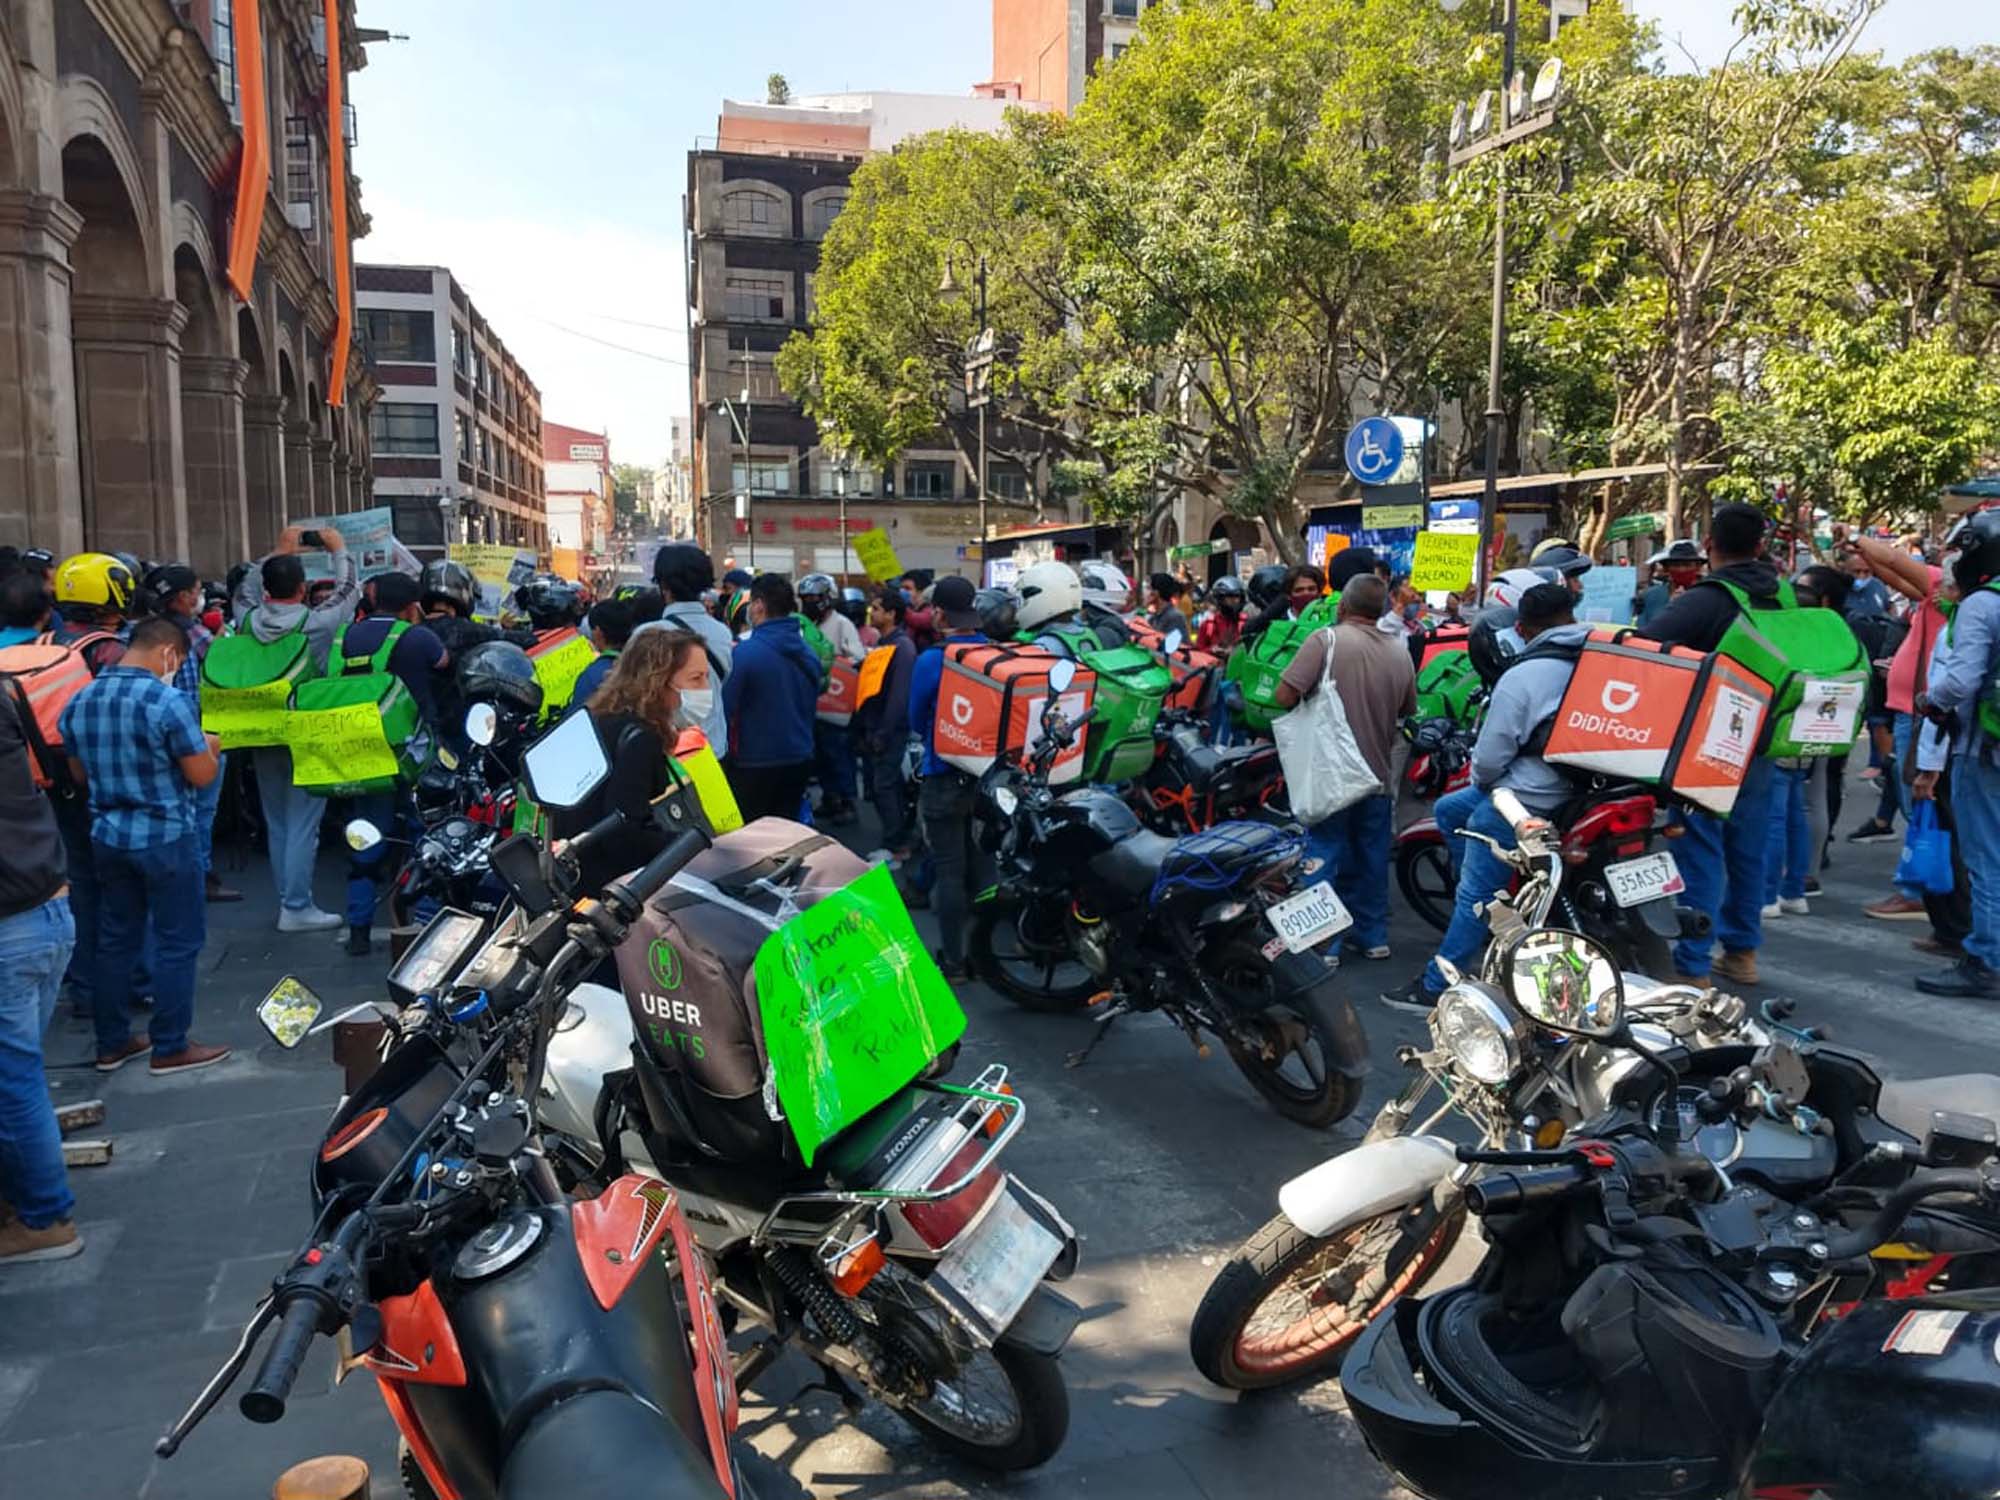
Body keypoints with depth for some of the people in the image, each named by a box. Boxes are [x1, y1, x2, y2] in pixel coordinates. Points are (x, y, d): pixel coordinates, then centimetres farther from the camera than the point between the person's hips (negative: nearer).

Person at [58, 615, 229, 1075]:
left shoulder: (80, 702, 4)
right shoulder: (168, 701, -19)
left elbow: (79, 774, 14)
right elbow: (202, 775, -15)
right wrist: (209, 747, 5)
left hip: (107, 835, 7)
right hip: (165, 837, -7)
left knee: (116, 940, 15)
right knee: (177, 943, 3)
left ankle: (112, 1044, 23)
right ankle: (171, 1048, 9)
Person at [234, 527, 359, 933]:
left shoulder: (249, 620, -4)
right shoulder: (316, 623, -15)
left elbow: (244, 588, 19)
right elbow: (349, 590, 2)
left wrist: (278, 552, 25)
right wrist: (339, 550, 16)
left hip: (263, 735, 5)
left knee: (277, 824, 14)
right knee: (303, 824, -2)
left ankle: (288, 900, 23)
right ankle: (297, 908, -1)